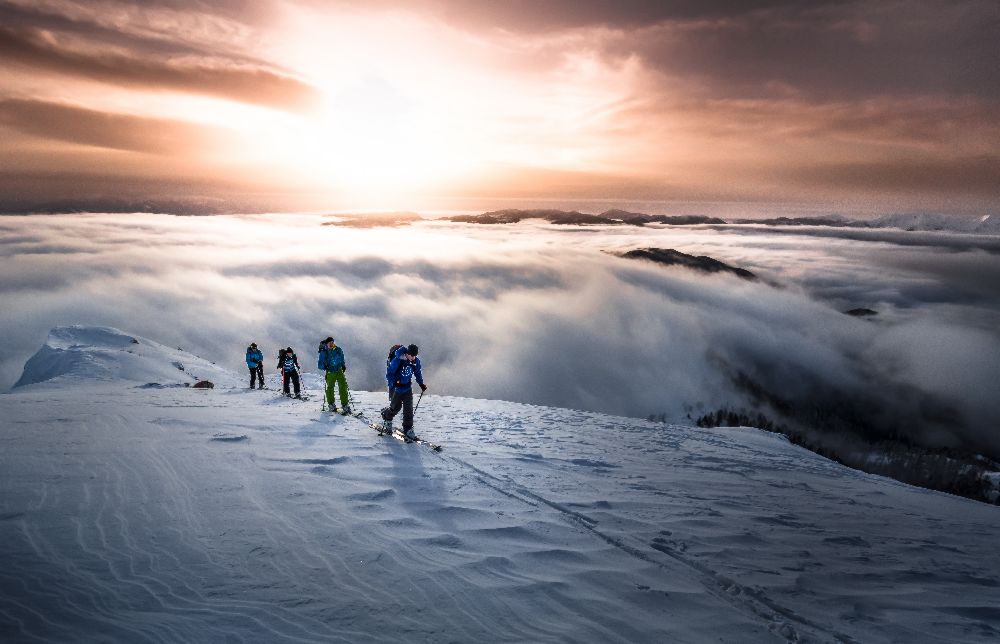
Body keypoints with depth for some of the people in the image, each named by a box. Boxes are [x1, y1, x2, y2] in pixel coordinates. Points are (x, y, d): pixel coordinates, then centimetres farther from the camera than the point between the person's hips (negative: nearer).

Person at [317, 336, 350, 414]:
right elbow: (319, 364, -1)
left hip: (339, 371, 1)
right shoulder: (323, 352, -1)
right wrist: (324, 366, -20)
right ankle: (331, 404, 19)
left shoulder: (338, 350, 6)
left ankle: (345, 405, -5)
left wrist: (344, 366, 4)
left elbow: (342, 359, 21)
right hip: (330, 373, -1)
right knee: (330, 388, 0)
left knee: (343, 387, -8)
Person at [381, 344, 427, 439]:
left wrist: (421, 384, 6)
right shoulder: (397, 360, -22)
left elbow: (418, 373, 12)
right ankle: (386, 415, 41)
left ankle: (408, 429, 4)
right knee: (396, 407, 7)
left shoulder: (416, 361, -6)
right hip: (396, 387, -4)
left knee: (408, 408, -5)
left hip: (407, 388, 4)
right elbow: (389, 373, -17)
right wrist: (393, 384, -27)